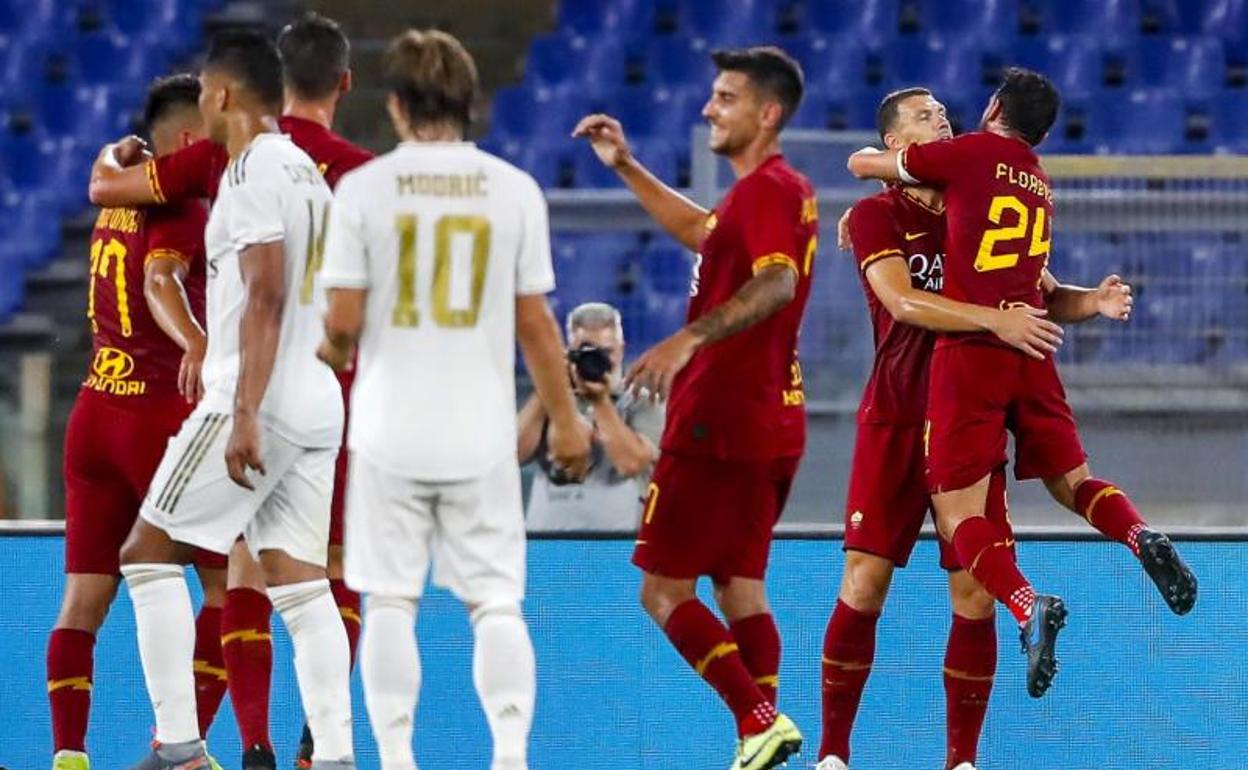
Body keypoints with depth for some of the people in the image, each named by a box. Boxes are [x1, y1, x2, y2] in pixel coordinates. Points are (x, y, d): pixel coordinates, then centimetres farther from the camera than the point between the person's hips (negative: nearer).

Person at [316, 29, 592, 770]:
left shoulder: (364, 187, -5)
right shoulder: (514, 189, -1)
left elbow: (344, 320, -6)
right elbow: (535, 322, 1)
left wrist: (334, 357, 17)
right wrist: (565, 419, 12)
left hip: (390, 428, -1)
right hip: (482, 429, 1)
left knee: (390, 603, 6)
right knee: (497, 603, 5)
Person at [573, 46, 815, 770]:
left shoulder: (767, 190, -15)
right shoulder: (778, 188, 16)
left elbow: (775, 283, -33)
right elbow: (704, 232, 36)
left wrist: (689, 339, -43)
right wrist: (626, 166, 31)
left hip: (719, 426, -10)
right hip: (772, 419, 10)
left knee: (665, 589, -5)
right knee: (738, 585, 12)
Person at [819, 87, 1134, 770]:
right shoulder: (877, 215, -2)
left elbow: (1043, 295, 13)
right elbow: (903, 301, -18)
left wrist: (1093, 301, -9)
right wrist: (993, 318, -30)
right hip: (896, 423, -3)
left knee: (974, 594, -2)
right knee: (864, 581, -6)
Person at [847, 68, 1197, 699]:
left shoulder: (973, 152, 1)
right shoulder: (1041, 185, 19)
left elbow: (862, 164, 9)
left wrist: (890, 160, 30)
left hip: (970, 348, -6)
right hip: (1030, 352, 6)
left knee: (958, 515, -4)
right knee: (1072, 483, 20)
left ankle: (1030, 608, -29)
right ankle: (1141, 538, -11)